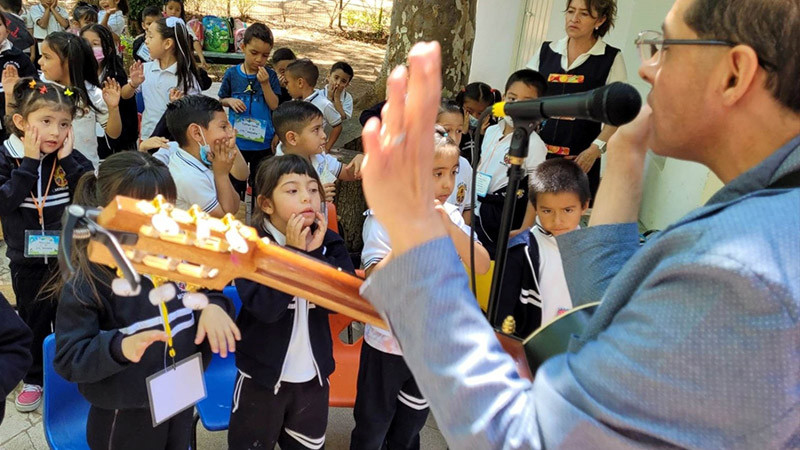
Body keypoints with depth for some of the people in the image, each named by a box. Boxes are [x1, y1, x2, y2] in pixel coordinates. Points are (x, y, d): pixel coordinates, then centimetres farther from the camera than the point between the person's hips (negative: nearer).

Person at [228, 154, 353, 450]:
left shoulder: (329, 242, -2)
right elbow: (266, 307, -26)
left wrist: (314, 254, -22)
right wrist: (292, 253, -26)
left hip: (313, 374, 4)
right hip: (262, 374, -4)